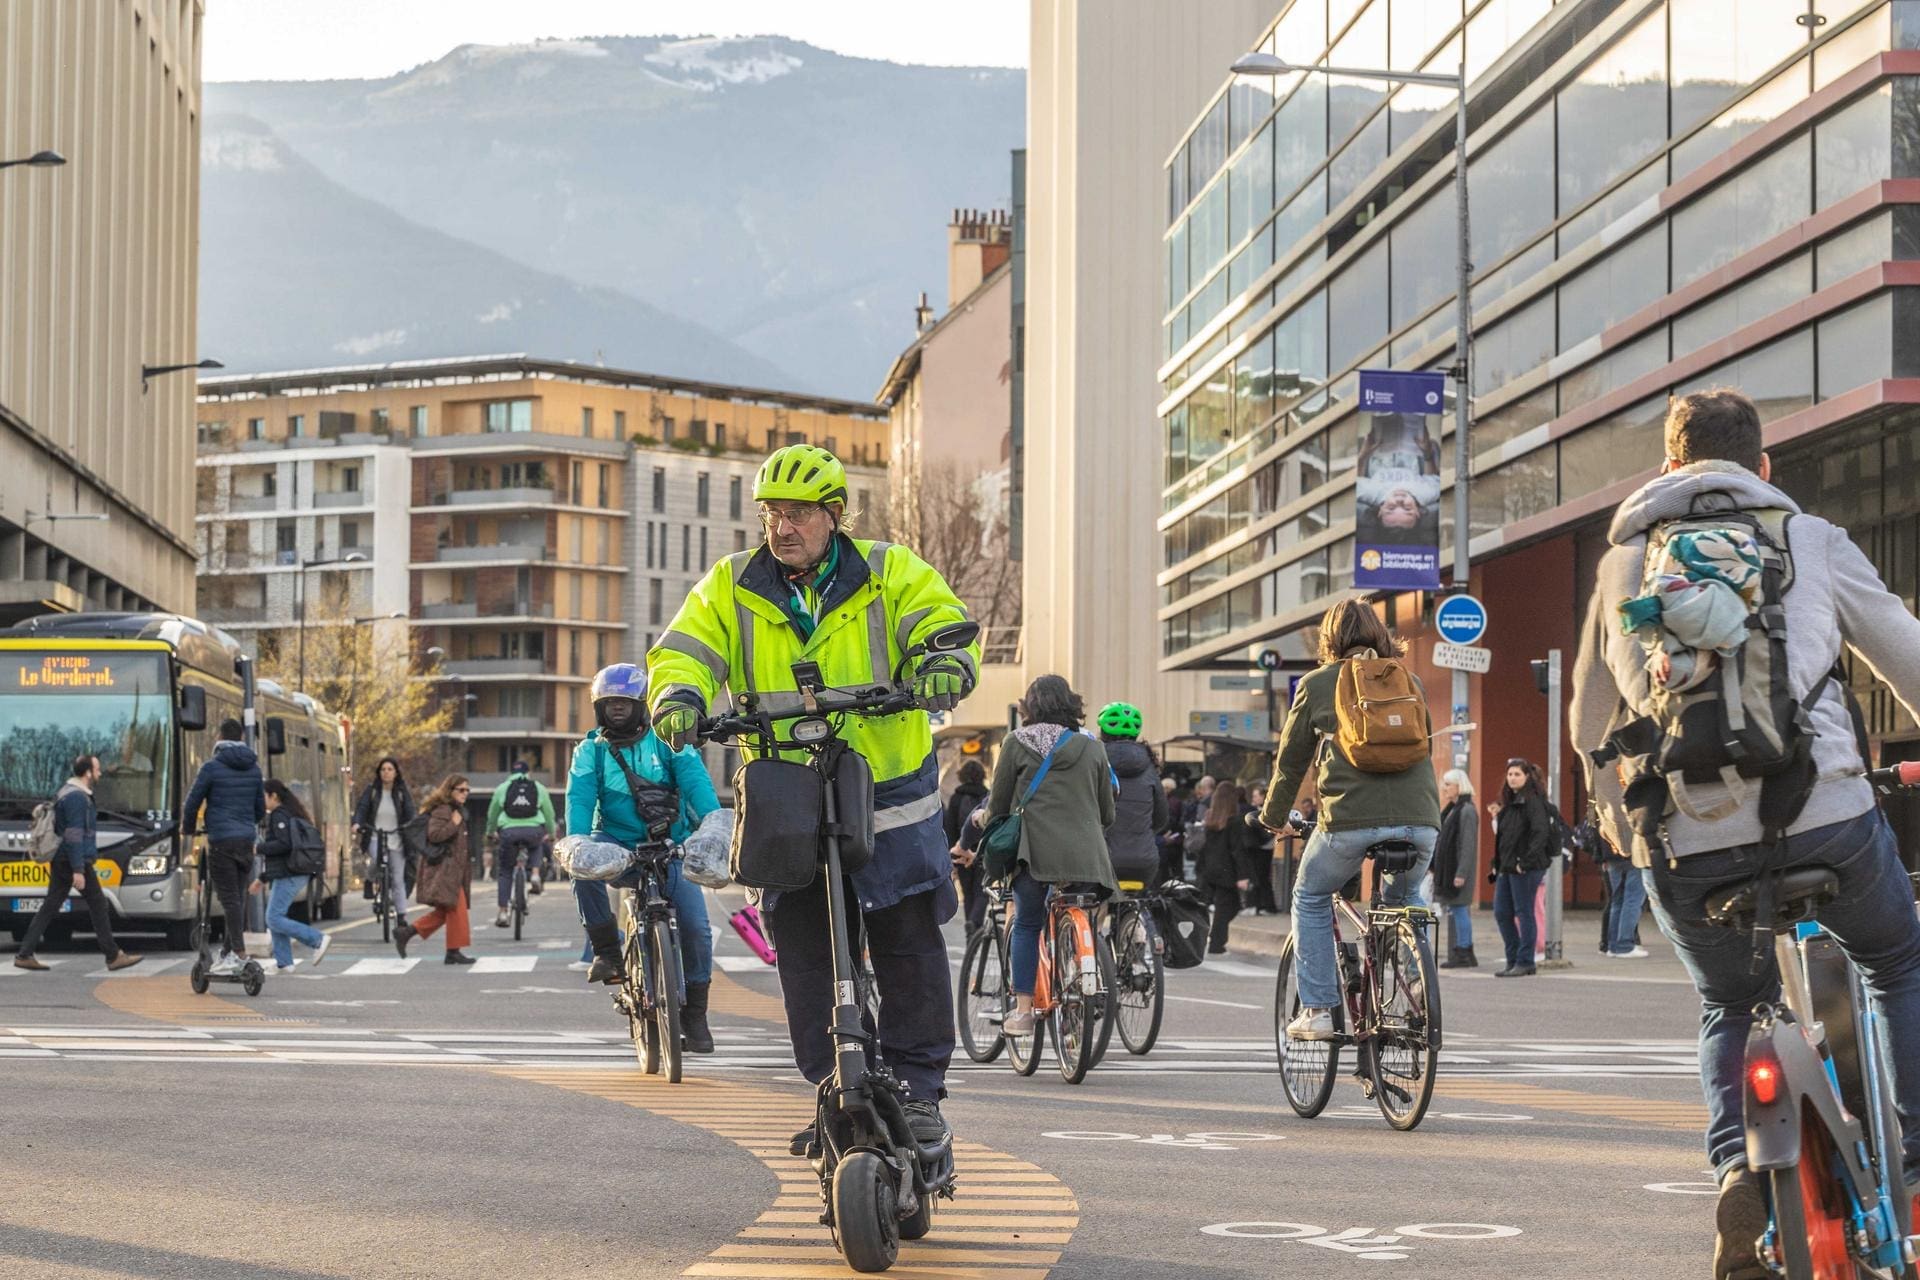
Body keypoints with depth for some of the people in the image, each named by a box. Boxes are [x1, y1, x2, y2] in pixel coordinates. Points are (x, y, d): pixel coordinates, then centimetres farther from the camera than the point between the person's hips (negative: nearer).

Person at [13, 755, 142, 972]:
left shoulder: (65, 792, 16)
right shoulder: (77, 797, -16)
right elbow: (74, 836, -21)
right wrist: (78, 870, -23)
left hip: (60, 861, 10)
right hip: (74, 861, -10)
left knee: (50, 906, 8)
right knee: (98, 905, -1)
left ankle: (24, 955, 5)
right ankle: (113, 956, 4)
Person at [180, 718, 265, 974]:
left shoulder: (212, 767, -6)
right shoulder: (253, 768, 10)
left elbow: (192, 803, -1)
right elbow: (261, 809, 17)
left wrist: (190, 829, 17)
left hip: (221, 840, -5)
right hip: (246, 840, 5)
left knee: (229, 898, -8)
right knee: (238, 897, 8)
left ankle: (239, 953, -14)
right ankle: (227, 951, 12)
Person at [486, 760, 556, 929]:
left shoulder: (502, 788, 16)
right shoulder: (539, 788, 15)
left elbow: (492, 813, 25)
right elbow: (549, 813, 21)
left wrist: (490, 832, 42)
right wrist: (550, 833, 37)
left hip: (509, 831, 0)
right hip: (534, 830, 0)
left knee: (504, 872, 13)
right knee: (537, 846, 37)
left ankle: (502, 913, 8)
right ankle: (534, 875, 11)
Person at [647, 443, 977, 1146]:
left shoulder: (890, 573, 0)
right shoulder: (731, 587, 5)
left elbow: (943, 623, -10)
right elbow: (683, 650, -3)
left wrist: (945, 664, -33)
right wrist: (678, 694, -25)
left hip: (890, 794, -2)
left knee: (909, 944, -1)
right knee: (805, 953, 2)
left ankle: (918, 1088, 9)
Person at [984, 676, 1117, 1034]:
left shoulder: (1016, 743, 5)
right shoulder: (1091, 748, 12)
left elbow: (998, 804, 8)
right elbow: (1107, 813, 16)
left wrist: (989, 824, 28)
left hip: (1036, 850, -2)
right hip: (1084, 854, 2)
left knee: (1027, 925, 11)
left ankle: (1023, 1010, 4)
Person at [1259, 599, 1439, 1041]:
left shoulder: (1317, 684, 11)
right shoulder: (1410, 682, 20)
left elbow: (1290, 760, 17)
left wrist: (1273, 818, 31)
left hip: (1350, 818, -3)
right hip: (1419, 819, 3)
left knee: (1311, 899, 20)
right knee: (1403, 901, 30)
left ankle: (1317, 1010, 13)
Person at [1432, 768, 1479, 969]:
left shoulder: (1467, 811, -12)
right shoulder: (1451, 809, 16)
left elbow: (1468, 845, -17)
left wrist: (1461, 873, -21)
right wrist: (1437, 867, 18)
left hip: (1459, 869, -9)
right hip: (1447, 869, 9)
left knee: (1459, 909, -8)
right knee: (1454, 910, 10)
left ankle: (1464, 954, -6)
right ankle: (1462, 953, 13)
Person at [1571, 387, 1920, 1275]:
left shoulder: (1626, 557, 18)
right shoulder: (1812, 540, 12)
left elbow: (1588, 720, 28)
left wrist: (1621, 826, 44)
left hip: (1682, 838, 2)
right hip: (1824, 814, -2)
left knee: (1730, 1009, 25)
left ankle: (1738, 1169, -1)